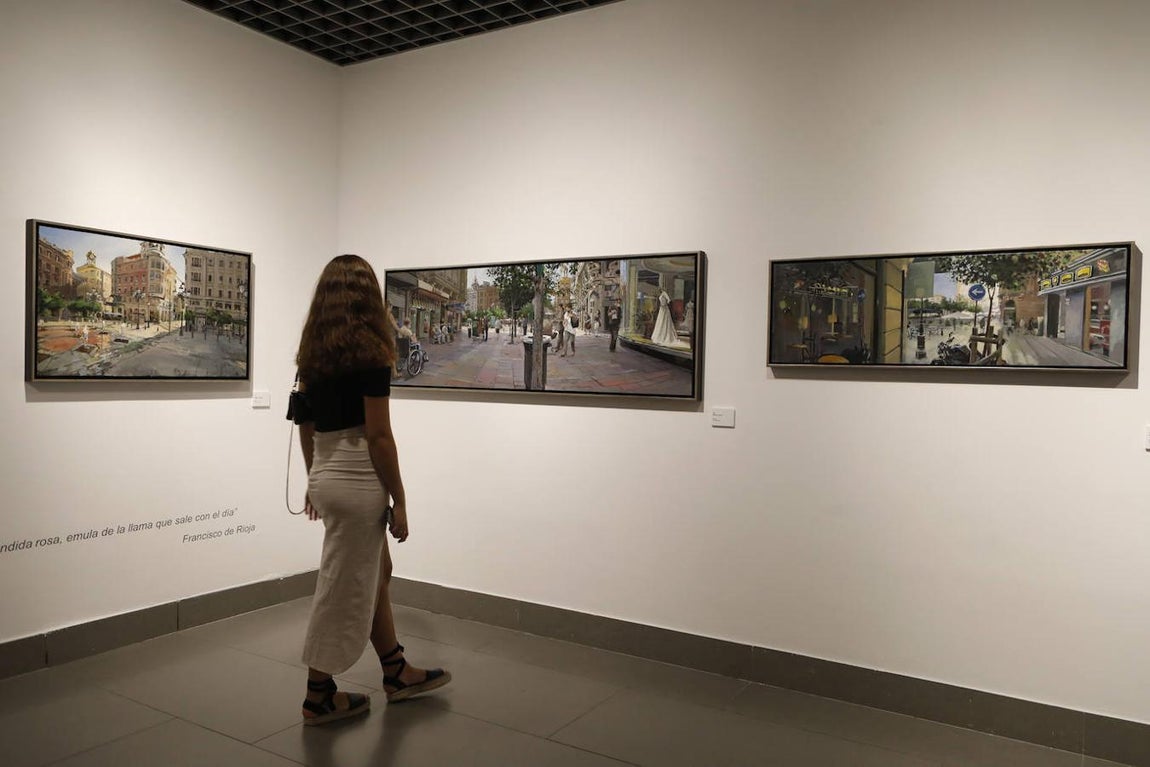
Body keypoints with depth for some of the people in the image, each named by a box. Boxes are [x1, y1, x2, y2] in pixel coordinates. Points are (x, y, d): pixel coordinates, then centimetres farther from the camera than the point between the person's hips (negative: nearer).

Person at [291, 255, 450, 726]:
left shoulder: (313, 351, 8)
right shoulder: (369, 351, -17)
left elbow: (305, 424, 13)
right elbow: (378, 435, -18)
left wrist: (314, 479, 23)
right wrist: (399, 500, -12)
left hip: (328, 475, 9)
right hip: (358, 482, -9)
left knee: (375, 574, 20)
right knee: (343, 591, 4)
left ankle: (397, 673, 33)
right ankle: (319, 697, 19)